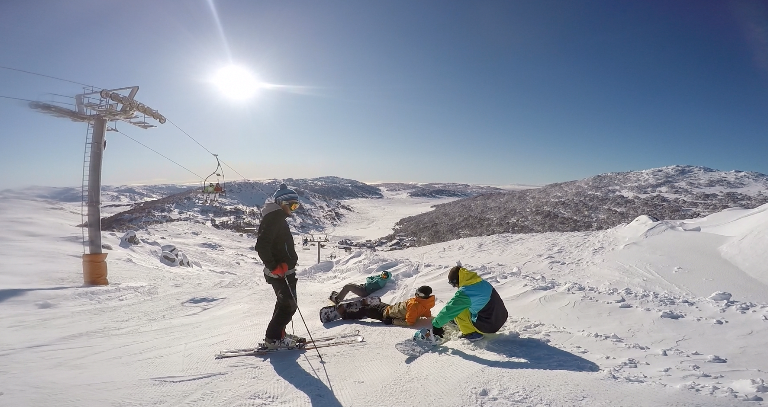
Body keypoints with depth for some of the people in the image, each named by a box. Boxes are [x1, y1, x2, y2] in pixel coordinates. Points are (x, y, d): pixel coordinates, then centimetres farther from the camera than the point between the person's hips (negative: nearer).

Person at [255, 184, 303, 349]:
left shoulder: (278, 218, 15)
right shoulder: (273, 219, -17)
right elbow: (262, 246, -25)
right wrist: (274, 267, -25)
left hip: (285, 271, 10)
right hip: (280, 272, -10)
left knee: (285, 303, 19)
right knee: (289, 305, -6)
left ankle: (277, 334, 29)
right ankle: (273, 338, 2)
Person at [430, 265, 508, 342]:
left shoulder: (464, 293, -22)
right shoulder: (483, 282, 1)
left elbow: (449, 310, -18)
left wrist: (435, 324, -4)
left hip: (487, 326, -7)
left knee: (457, 311, -4)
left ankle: (470, 333, 6)